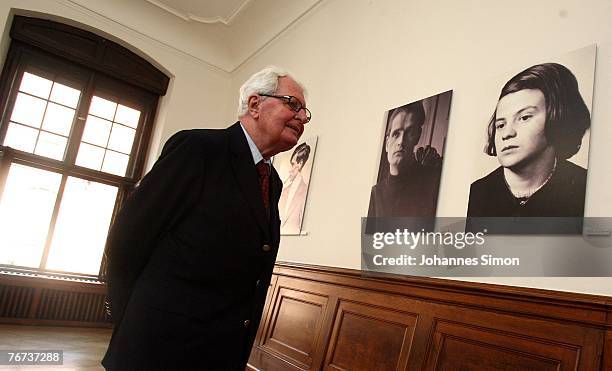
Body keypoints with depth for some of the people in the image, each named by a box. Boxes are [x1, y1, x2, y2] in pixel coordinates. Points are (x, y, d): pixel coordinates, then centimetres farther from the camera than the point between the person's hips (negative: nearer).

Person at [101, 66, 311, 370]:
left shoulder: (273, 182, 8)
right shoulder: (197, 147, -14)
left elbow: (251, 268, 11)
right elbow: (126, 239, -13)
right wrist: (133, 319, -5)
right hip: (160, 346, -7)